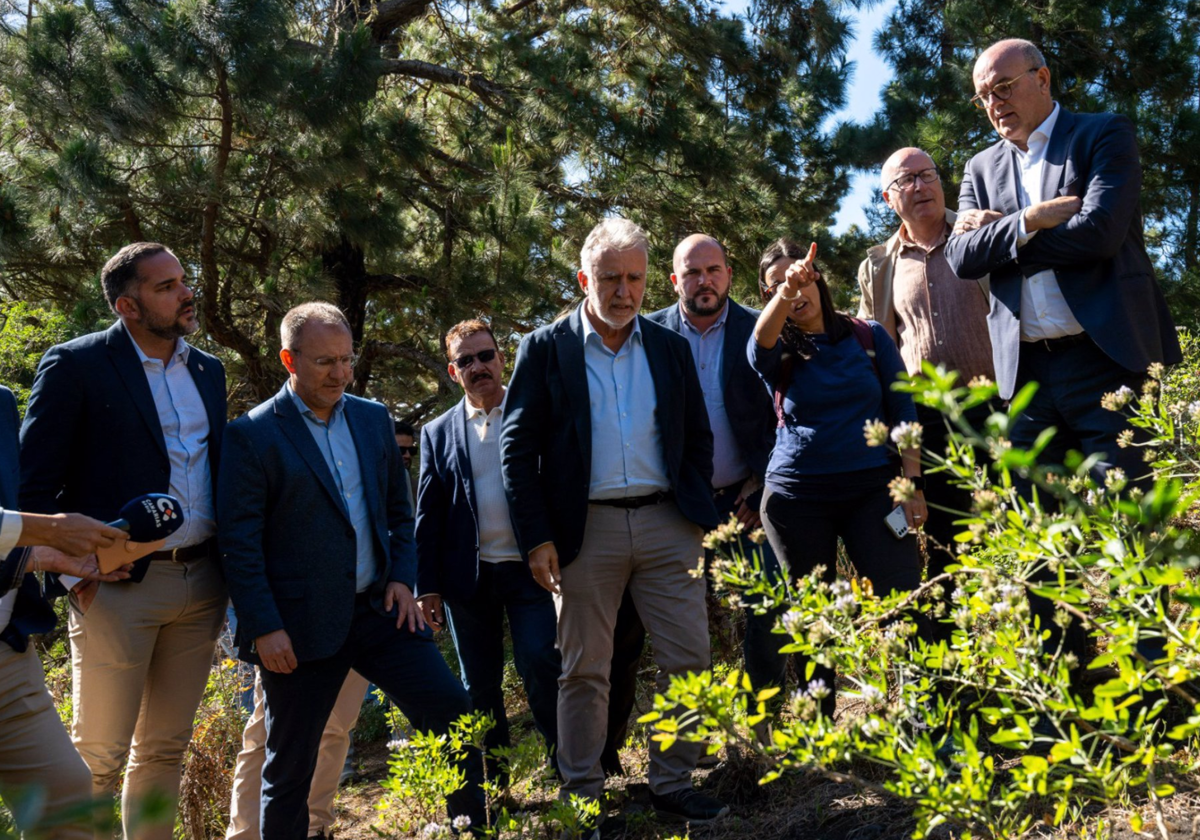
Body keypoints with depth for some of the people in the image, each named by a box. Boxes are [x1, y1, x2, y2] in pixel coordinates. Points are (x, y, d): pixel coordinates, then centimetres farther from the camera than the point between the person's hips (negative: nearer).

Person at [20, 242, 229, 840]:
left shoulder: (208, 371, 12)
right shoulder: (76, 365, -6)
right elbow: (35, 485, -6)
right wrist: (74, 573, -11)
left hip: (200, 583, 6)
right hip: (119, 585, -5)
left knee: (166, 746, 14)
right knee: (97, 753, 1)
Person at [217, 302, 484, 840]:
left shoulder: (373, 419, 10)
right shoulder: (253, 435, -7)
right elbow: (238, 544, -9)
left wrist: (403, 577, 3)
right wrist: (265, 628, -14)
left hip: (378, 609, 5)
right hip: (301, 624, -4)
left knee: (452, 711, -3)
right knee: (290, 765, 7)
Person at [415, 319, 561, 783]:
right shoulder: (438, 433, 10)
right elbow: (428, 515, 8)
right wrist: (427, 586, 1)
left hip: (528, 567, -2)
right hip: (468, 577, 2)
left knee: (540, 665, -11)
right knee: (479, 687, 8)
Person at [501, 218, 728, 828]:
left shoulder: (670, 348, 11)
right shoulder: (545, 349, 1)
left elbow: (698, 438, 16)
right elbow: (517, 447, -2)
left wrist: (700, 515, 6)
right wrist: (536, 538, -8)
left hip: (666, 523, 3)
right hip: (585, 529, -2)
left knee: (688, 659, 2)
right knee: (583, 670, 5)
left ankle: (672, 786, 17)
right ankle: (583, 796, 18)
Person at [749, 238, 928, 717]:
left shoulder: (869, 337, 7)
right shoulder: (781, 352, 5)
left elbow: (903, 413, 6)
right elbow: (760, 342, -20)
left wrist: (912, 485, -4)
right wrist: (785, 294, -40)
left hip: (872, 488, 0)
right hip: (797, 497, 0)